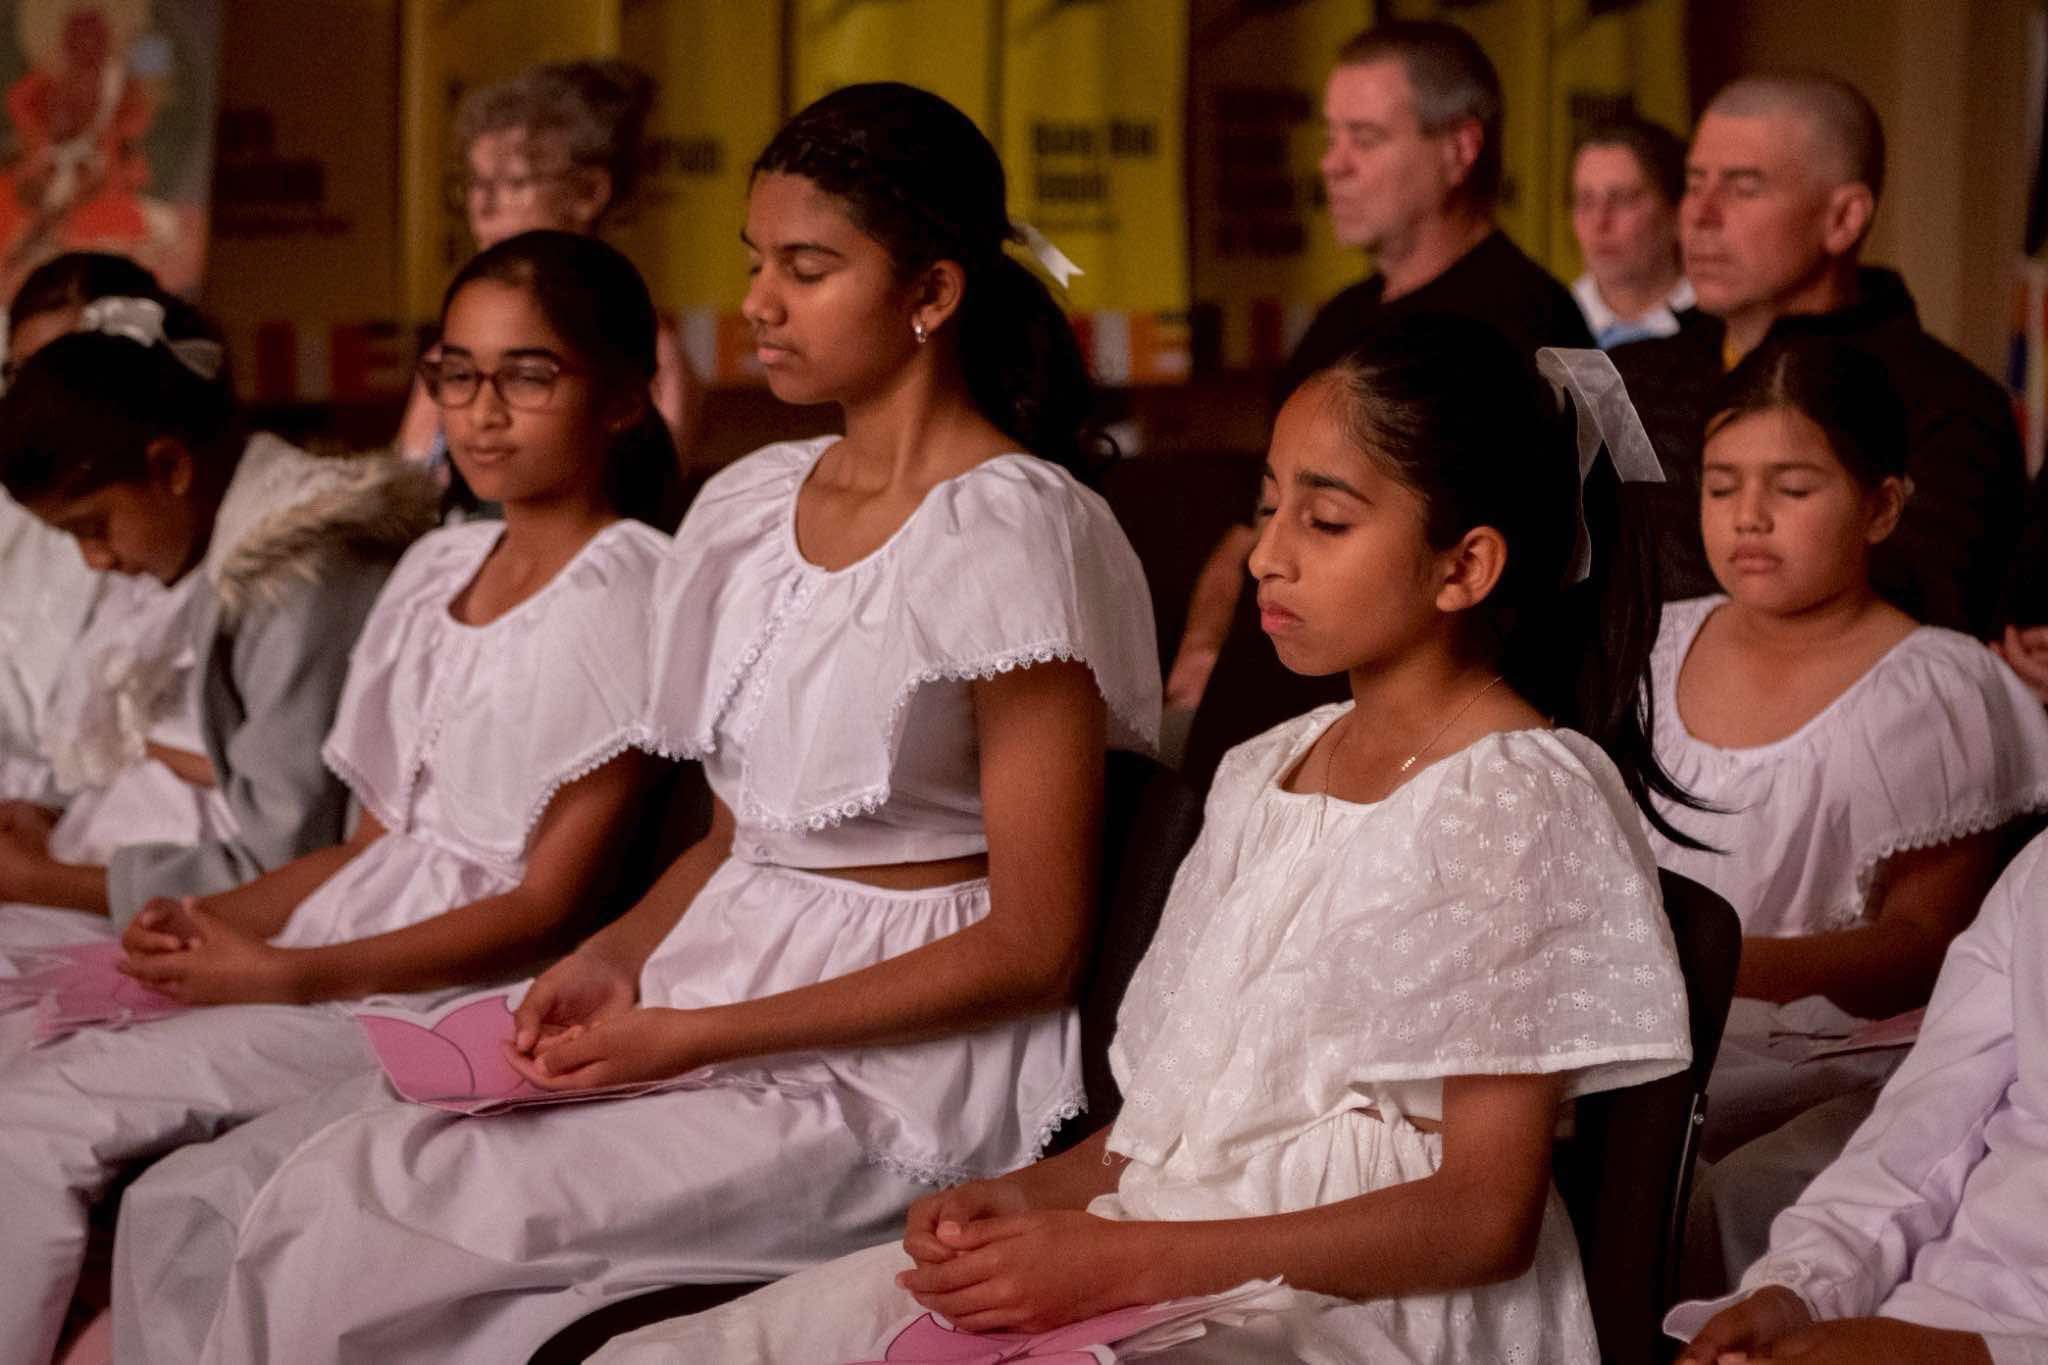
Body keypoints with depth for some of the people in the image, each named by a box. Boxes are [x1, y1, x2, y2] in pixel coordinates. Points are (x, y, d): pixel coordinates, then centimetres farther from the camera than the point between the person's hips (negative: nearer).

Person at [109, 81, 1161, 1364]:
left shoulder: (1015, 536, -12)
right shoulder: (751, 506, 12)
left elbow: (1033, 946, -13)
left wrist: (699, 1035, -16)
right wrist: (616, 960, -2)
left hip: (897, 1056, -7)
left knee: (351, 1219, -22)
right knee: (206, 1200, -10)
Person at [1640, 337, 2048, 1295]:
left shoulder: (1929, 693, -4)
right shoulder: (1661, 651, 13)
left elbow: (1925, 946, -9)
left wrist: (1738, 962, -25)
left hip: (1849, 1069, -5)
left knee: (1724, 1206, -33)